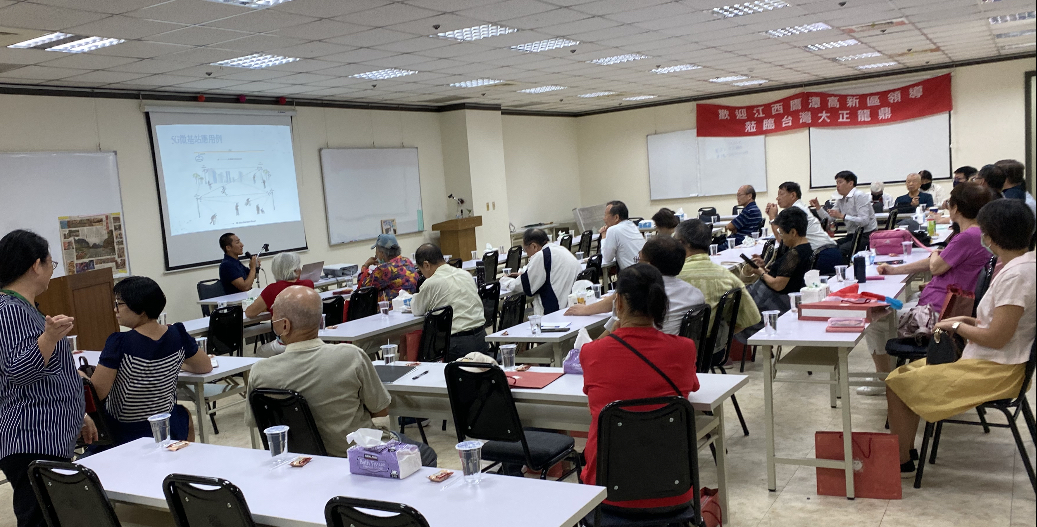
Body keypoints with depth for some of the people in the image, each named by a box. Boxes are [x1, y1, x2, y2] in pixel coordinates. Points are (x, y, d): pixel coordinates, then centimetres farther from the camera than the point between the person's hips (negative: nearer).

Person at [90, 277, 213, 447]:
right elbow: (206, 367, 4)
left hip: (123, 436, -3)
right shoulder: (177, 334, -10)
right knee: (184, 415, 36)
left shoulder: (119, 343, -22)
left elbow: (97, 392, -20)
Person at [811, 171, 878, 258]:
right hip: (852, 235, 8)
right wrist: (818, 207, -4)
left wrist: (842, 216, -24)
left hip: (867, 235, -8)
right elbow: (828, 218, 9)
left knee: (841, 250, -28)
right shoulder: (841, 200, 14)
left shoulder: (859, 196, -12)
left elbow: (864, 221, -22)